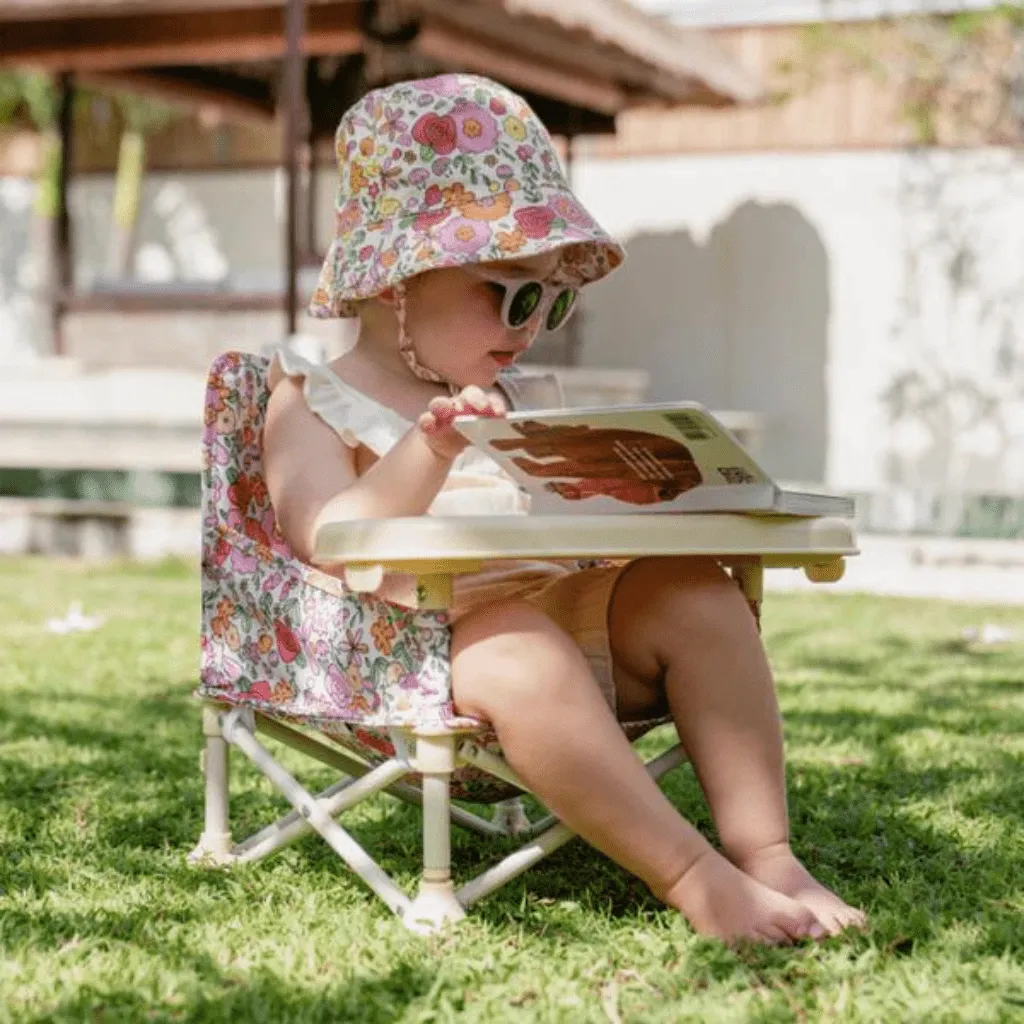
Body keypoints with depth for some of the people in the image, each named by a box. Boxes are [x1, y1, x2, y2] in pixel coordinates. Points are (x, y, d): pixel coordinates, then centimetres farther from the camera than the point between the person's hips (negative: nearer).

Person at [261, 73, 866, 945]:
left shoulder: (516, 401, 27)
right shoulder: (314, 401, 6)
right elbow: (332, 544, -12)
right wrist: (429, 453, -25)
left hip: (572, 620, 7)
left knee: (690, 591, -17)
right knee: (512, 645, -37)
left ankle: (764, 851, -23)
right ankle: (687, 876, -37)